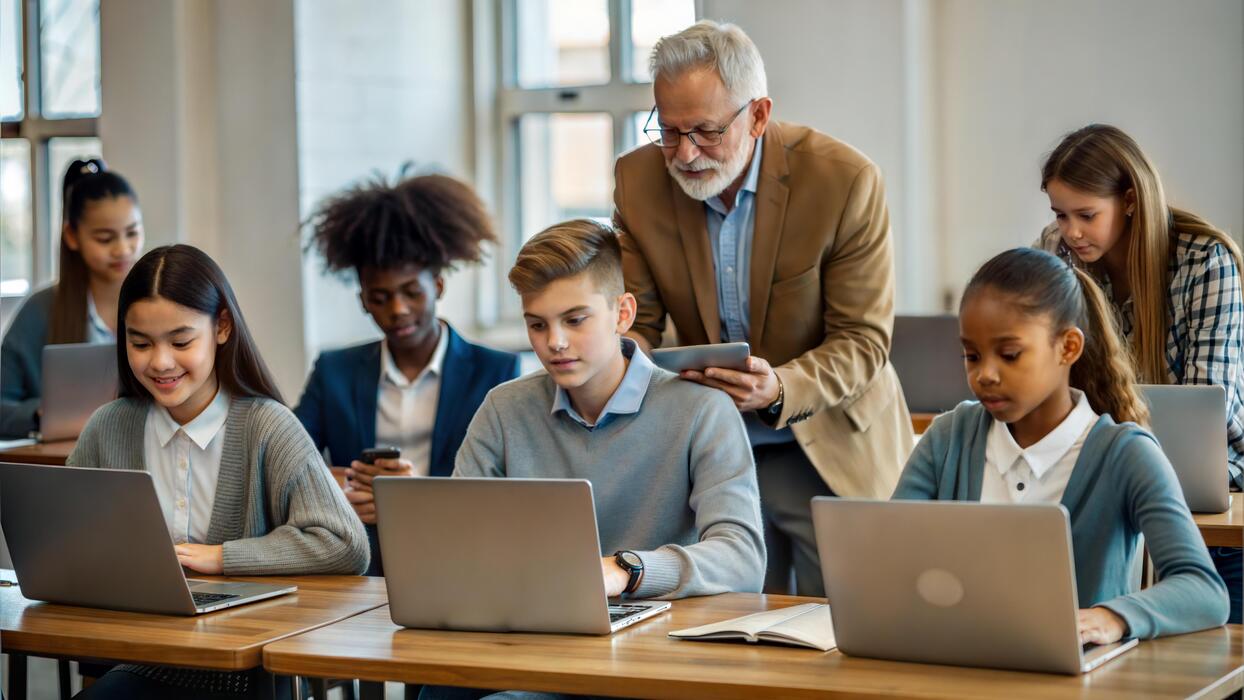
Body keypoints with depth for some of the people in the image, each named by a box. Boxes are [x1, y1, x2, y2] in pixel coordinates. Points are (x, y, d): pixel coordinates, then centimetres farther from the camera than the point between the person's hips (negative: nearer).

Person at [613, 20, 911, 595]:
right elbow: (638, 321, 0)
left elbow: (864, 341, -14)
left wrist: (780, 390, -32)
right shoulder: (637, 180, -6)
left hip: (831, 454, -2)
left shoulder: (845, 180, -17)